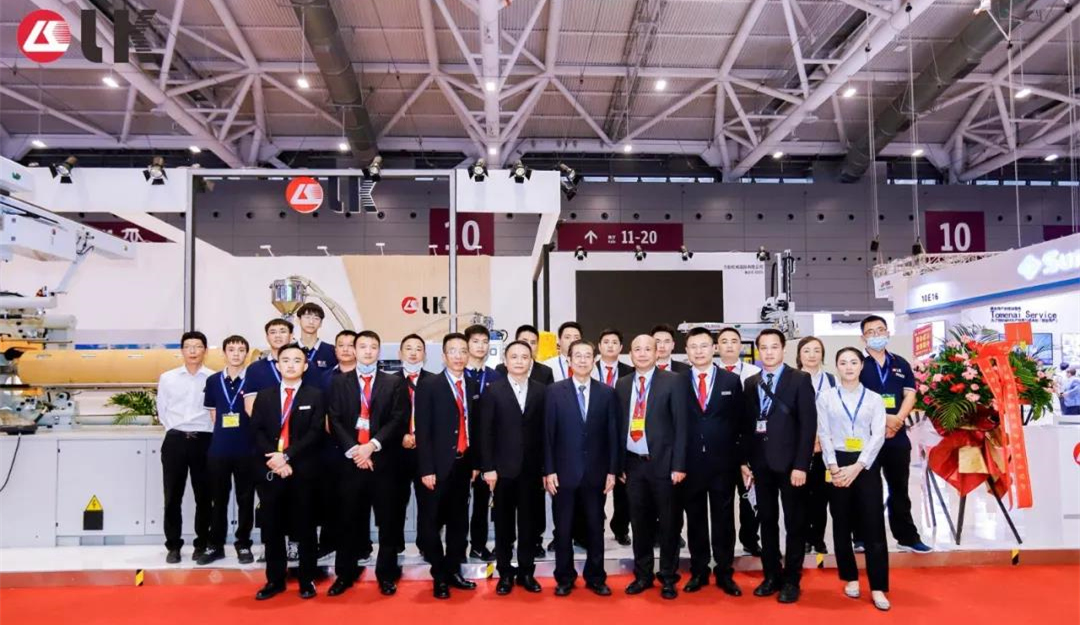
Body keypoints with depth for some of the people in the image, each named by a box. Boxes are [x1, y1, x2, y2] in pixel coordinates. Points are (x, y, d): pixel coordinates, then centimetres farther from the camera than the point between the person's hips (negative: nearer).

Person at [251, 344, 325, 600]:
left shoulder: (315, 395, 3)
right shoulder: (264, 396, 11)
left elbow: (315, 433, -7)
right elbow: (256, 432, 2)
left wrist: (287, 455, -15)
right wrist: (272, 460, -12)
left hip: (303, 471, -2)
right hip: (270, 471, 2)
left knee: (304, 527, 5)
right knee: (272, 528, 8)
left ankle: (307, 580, 16)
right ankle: (275, 580, 20)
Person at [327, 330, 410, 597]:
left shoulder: (395, 383, 5)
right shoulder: (339, 382, 9)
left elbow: (398, 420, -3)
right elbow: (334, 421, 1)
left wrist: (372, 445, -14)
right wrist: (352, 450, -11)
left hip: (383, 460, -1)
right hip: (350, 460, 1)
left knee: (387, 520, 5)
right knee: (348, 520, 7)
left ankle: (386, 574, 16)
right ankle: (345, 574, 21)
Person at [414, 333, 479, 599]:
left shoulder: (472, 387, 10)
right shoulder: (429, 386, -6)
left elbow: (473, 428, 13)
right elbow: (423, 431, -10)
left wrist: (475, 463, 10)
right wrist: (426, 469, -15)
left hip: (463, 464, 5)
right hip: (439, 466, -5)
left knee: (459, 522, 12)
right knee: (432, 523, 4)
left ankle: (453, 571, 24)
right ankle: (439, 576, 17)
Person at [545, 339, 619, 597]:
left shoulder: (607, 393, 4)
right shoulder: (555, 391, -1)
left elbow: (612, 434, 4)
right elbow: (548, 434, -2)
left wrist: (612, 470, -1)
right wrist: (549, 470, -7)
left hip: (596, 472, 1)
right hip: (564, 471, -1)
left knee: (595, 527, 10)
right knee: (563, 528, 7)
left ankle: (595, 577, 24)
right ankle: (564, 578, 21)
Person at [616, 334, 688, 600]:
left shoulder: (672, 381, -4)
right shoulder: (622, 385, 8)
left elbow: (680, 425, -7)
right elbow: (620, 426, 9)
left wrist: (678, 464, -12)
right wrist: (619, 463, 6)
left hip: (663, 462, -3)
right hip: (633, 464, 4)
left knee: (667, 522, 7)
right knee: (639, 522, 11)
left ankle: (668, 577, 20)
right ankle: (643, 575, 25)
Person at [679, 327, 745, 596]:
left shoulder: (732, 381, 3)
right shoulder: (678, 383, 2)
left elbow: (740, 422, 4)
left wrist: (742, 459, 0)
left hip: (723, 462, 0)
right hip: (690, 462, 0)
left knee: (723, 519, 8)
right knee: (695, 519, 10)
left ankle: (725, 573, 20)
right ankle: (698, 572, 22)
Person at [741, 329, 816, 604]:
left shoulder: (800, 379, -3)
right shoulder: (750, 383, 10)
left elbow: (808, 424, -9)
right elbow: (746, 425, 12)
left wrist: (801, 465, -14)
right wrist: (745, 460, 5)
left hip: (789, 462, -4)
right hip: (761, 463, 4)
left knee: (794, 523, 6)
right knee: (767, 521, 11)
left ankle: (791, 579, 17)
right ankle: (772, 575, 23)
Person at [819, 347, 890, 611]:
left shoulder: (874, 399, 6)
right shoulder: (825, 397, 5)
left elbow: (878, 435, -3)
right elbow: (824, 434, 0)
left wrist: (857, 467, -13)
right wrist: (834, 467, -12)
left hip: (865, 465, 0)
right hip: (837, 464, 1)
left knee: (873, 524, -3)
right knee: (842, 524, 8)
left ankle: (877, 587, 4)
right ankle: (851, 578, 22)